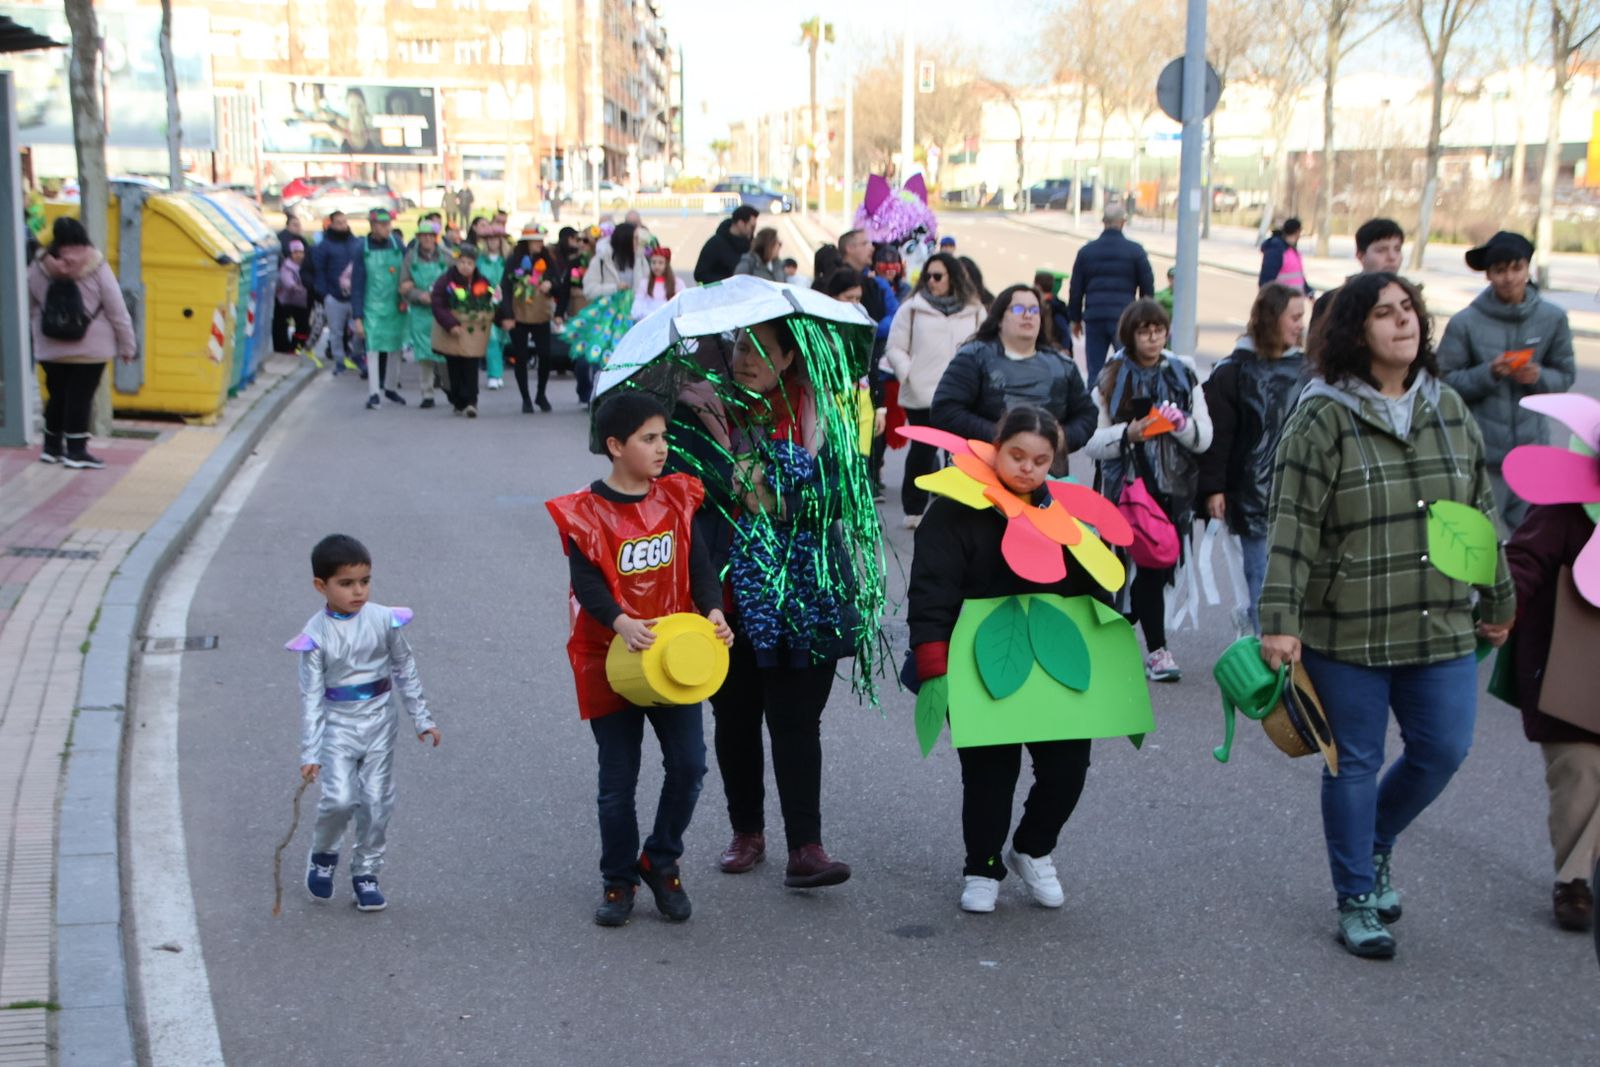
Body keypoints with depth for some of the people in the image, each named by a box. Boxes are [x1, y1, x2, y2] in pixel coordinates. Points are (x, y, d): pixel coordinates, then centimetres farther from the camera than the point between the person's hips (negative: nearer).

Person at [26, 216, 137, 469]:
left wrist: (38, 338, 17)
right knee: (81, 397, -1)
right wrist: (127, 346, 0)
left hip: (51, 349, 4)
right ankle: (76, 451, -1)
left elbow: (31, 311, 7)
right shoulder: (97, 268, -9)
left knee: (57, 395, 15)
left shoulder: (38, 269, 0)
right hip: (91, 348, -4)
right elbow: (117, 311, -7)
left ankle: (52, 447, 24)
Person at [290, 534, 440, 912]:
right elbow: (311, 696, -9)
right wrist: (310, 753, -10)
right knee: (340, 798, -15)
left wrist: (422, 719, 8)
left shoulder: (384, 620, -6)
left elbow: (406, 671, 6)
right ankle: (323, 854, 15)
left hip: (380, 721, 2)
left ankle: (365, 874, 21)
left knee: (377, 802, 4)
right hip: (338, 724, -2)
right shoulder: (316, 635, -11)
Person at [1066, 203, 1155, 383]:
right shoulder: (1135, 251, 0)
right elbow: (1148, 288, 3)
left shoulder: (1086, 251, 7)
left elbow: (1075, 289, 9)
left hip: (1094, 319, 2)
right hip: (1124, 319, -2)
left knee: (1094, 371, 6)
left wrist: (1075, 319, 18)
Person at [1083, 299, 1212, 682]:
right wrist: (1128, 434, -18)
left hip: (1173, 490, 3)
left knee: (1158, 570, 6)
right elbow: (1091, 442, -2)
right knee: (1148, 569, -4)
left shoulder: (1184, 375, 8)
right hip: (1128, 489, -3)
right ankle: (1157, 650, 5)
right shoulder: (1112, 379, 1)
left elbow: (1205, 438, 4)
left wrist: (1182, 423, -15)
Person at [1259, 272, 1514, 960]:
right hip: (1346, 629, -4)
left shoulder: (1448, 408, 7)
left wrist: (1498, 600, 18)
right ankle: (1357, 902, 19)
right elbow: (1293, 526, -12)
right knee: (1356, 761, 6)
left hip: (1441, 626, 5)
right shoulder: (1323, 418, -9)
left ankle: (1377, 841, 34)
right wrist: (1280, 620, -18)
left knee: (1442, 749, 5)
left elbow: (1481, 511, 15)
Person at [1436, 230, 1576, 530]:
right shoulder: (1465, 322, -7)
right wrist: (1489, 373, -19)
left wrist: (1538, 376, -13)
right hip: (1481, 449, -3)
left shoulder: (1553, 317, 0)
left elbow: (1565, 376, 8)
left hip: (1532, 445, 3)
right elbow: (1446, 381, -5)